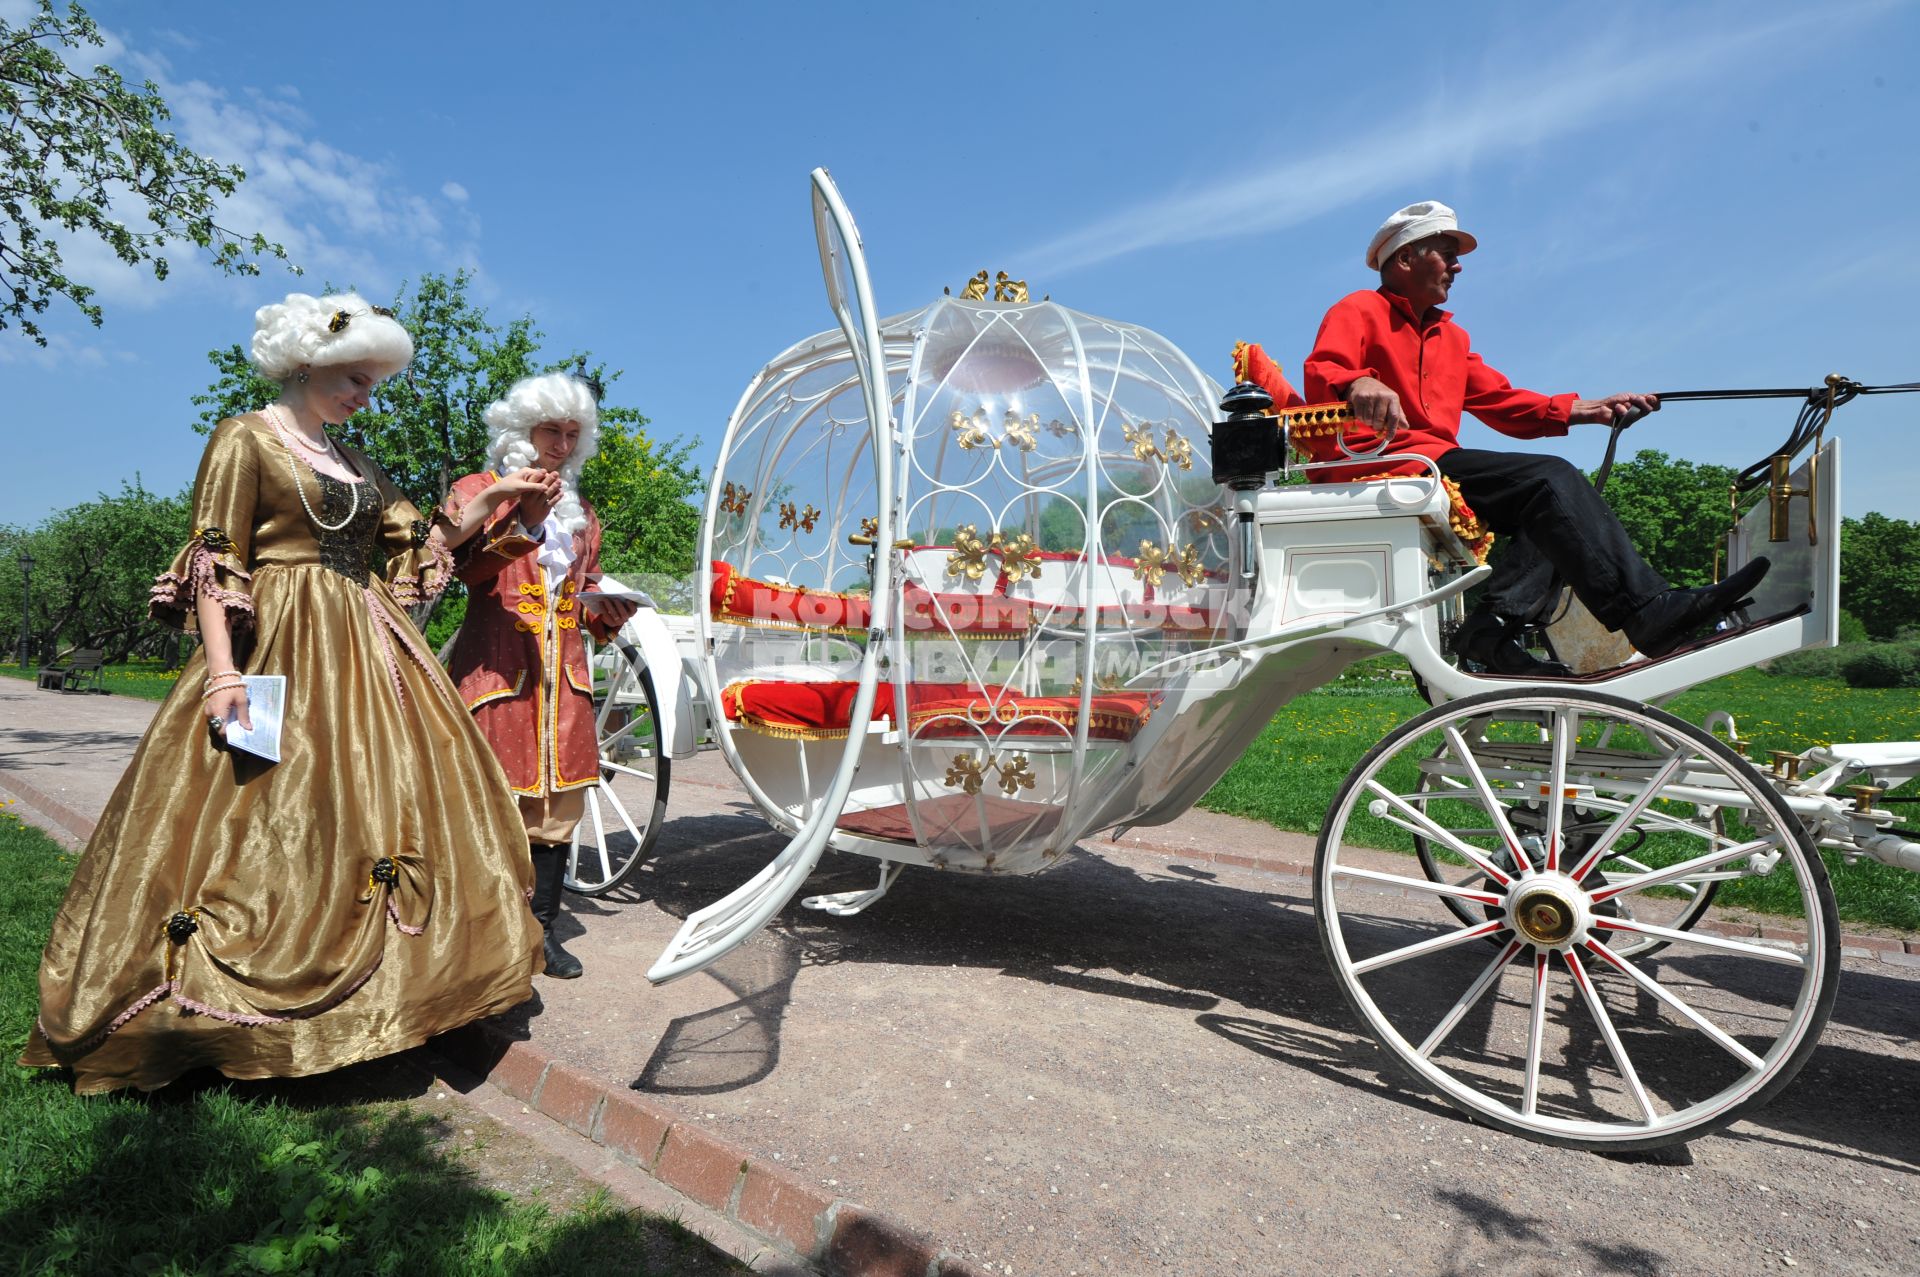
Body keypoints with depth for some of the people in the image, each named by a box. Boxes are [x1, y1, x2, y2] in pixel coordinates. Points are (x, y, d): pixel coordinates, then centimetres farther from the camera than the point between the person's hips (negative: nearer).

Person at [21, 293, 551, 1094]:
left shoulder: (354, 464, 17)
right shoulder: (245, 439, -3)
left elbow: (420, 541, 16)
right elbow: (213, 561, -10)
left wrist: (490, 501, 4)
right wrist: (221, 669, -20)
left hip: (366, 658, 7)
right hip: (278, 649, -7)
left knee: (375, 797, 8)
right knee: (265, 815, -4)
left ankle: (376, 978, 20)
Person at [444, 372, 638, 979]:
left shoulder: (581, 512, 22)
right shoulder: (475, 491, 7)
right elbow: (464, 566, -10)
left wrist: (607, 614, 3)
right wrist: (522, 520, -24)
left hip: (564, 671, 5)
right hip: (496, 665, -4)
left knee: (559, 804, 2)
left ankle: (541, 927, 12)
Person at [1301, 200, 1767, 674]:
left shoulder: (1449, 336, 32)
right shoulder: (1359, 311, 6)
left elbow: (1503, 401, 25)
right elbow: (1319, 375, -15)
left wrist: (1587, 409, 11)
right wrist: (1358, 384, -39)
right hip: (1384, 465, -9)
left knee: (1552, 493, -10)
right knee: (1549, 477, -20)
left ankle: (1491, 626, -25)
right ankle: (1648, 610, -23)